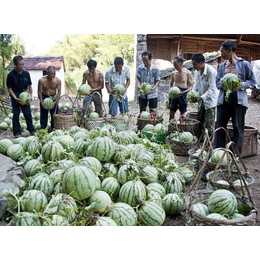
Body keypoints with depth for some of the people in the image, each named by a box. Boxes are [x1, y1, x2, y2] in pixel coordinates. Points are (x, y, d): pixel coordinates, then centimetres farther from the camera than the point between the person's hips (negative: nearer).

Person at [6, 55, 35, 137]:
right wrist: (15, 98, -17)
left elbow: (29, 86, 8)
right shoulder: (11, 74, -10)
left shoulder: (26, 73, -2)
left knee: (28, 113, 1)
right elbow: (10, 89, -6)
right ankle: (17, 132, 10)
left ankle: (32, 130, 14)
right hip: (15, 97, -2)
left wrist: (30, 96, -3)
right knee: (16, 114, 1)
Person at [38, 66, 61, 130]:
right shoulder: (42, 80, -20)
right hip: (44, 98, -1)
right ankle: (43, 129, 11)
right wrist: (42, 102, -15)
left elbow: (59, 92, -10)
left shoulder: (58, 81, -16)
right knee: (43, 115, 2)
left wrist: (55, 102, -19)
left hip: (53, 98, 1)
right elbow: (39, 91, -9)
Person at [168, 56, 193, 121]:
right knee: (172, 111, 6)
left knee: (182, 114, 3)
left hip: (183, 94, -4)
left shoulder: (188, 73, -8)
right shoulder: (173, 73, 7)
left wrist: (182, 92, -23)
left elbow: (191, 86, -9)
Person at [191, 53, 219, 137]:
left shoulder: (211, 71, -21)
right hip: (202, 101, 7)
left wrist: (202, 97, -29)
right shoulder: (197, 71, 2)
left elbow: (212, 89, -21)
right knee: (199, 121, 11)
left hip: (210, 100, -7)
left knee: (209, 123, -4)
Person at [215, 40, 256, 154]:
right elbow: (217, 82, 18)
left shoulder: (244, 64, 1)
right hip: (223, 99, 4)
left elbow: (252, 81, 3)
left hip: (238, 100, -4)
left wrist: (241, 85, -15)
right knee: (220, 126, 4)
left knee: (238, 128, 1)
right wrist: (221, 83, -6)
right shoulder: (222, 65, 15)